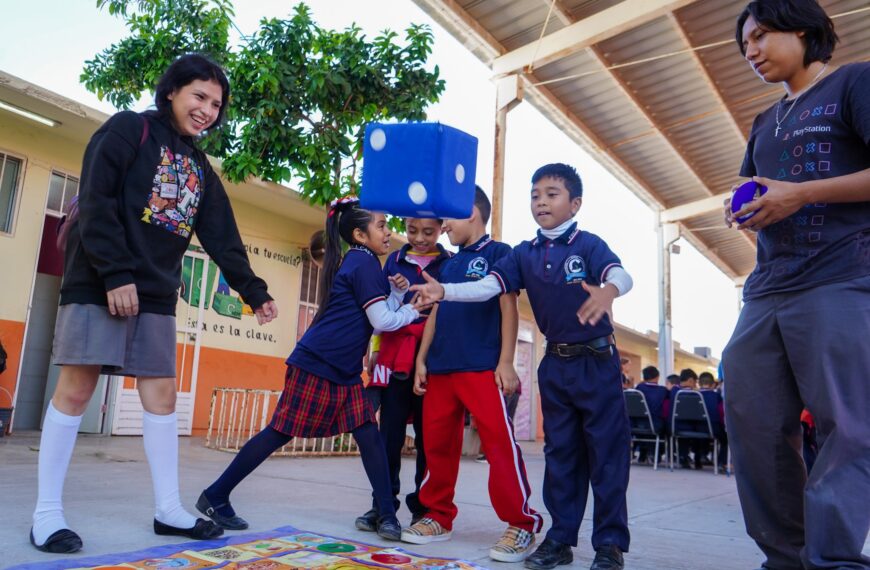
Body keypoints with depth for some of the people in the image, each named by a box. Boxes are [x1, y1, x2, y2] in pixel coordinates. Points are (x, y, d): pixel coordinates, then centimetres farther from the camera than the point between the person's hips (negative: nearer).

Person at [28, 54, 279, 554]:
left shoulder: (200, 168, 17)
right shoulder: (128, 129, -1)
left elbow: (223, 239, 15)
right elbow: (95, 203, -12)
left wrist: (254, 292, 11)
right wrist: (116, 274, -19)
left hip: (157, 294, 6)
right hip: (99, 284, -6)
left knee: (162, 394, 4)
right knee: (76, 388, -4)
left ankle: (169, 509, 12)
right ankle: (47, 512, 8)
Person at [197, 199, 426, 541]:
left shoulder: (358, 263, 17)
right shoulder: (363, 262, -12)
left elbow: (379, 315, 18)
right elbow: (381, 321, -14)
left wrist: (397, 292, 6)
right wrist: (412, 312, 1)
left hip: (344, 371, 10)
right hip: (316, 363, -10)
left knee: (369, 435, 4)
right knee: (281, 432, -1)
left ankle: (386, 514, 9)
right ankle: (215, 496, 13)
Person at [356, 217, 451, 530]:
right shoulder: (394, 260, 13)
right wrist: (376, 350, 12)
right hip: (396, 356, 2)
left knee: (428, 436, 4)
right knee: (390, 434, 3)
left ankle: (424, 506, 15)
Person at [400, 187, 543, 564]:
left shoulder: (498, 253, 0)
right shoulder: (448, 264, 19)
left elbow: (508, 308, -6)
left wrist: (505, 362, -13)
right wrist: (422, 360, 13)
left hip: (482, 368, -7)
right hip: (440, 369, 7)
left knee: (499, 445, -8)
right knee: (438, 445, 10)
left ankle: (522, 524, 3)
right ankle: (439, 517, 23)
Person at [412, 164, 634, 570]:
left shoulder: (588, 244, -8)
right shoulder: (524, 254, 4)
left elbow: (621, 274, -26)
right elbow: (488, 286, -6)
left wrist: (608, 291, -50)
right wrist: (444, 290, -22)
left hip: (597, 359, -4)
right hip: (554, 364, 5)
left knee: (607, 451, 1)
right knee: (560, 452, 10)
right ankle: (561, 537, 21)